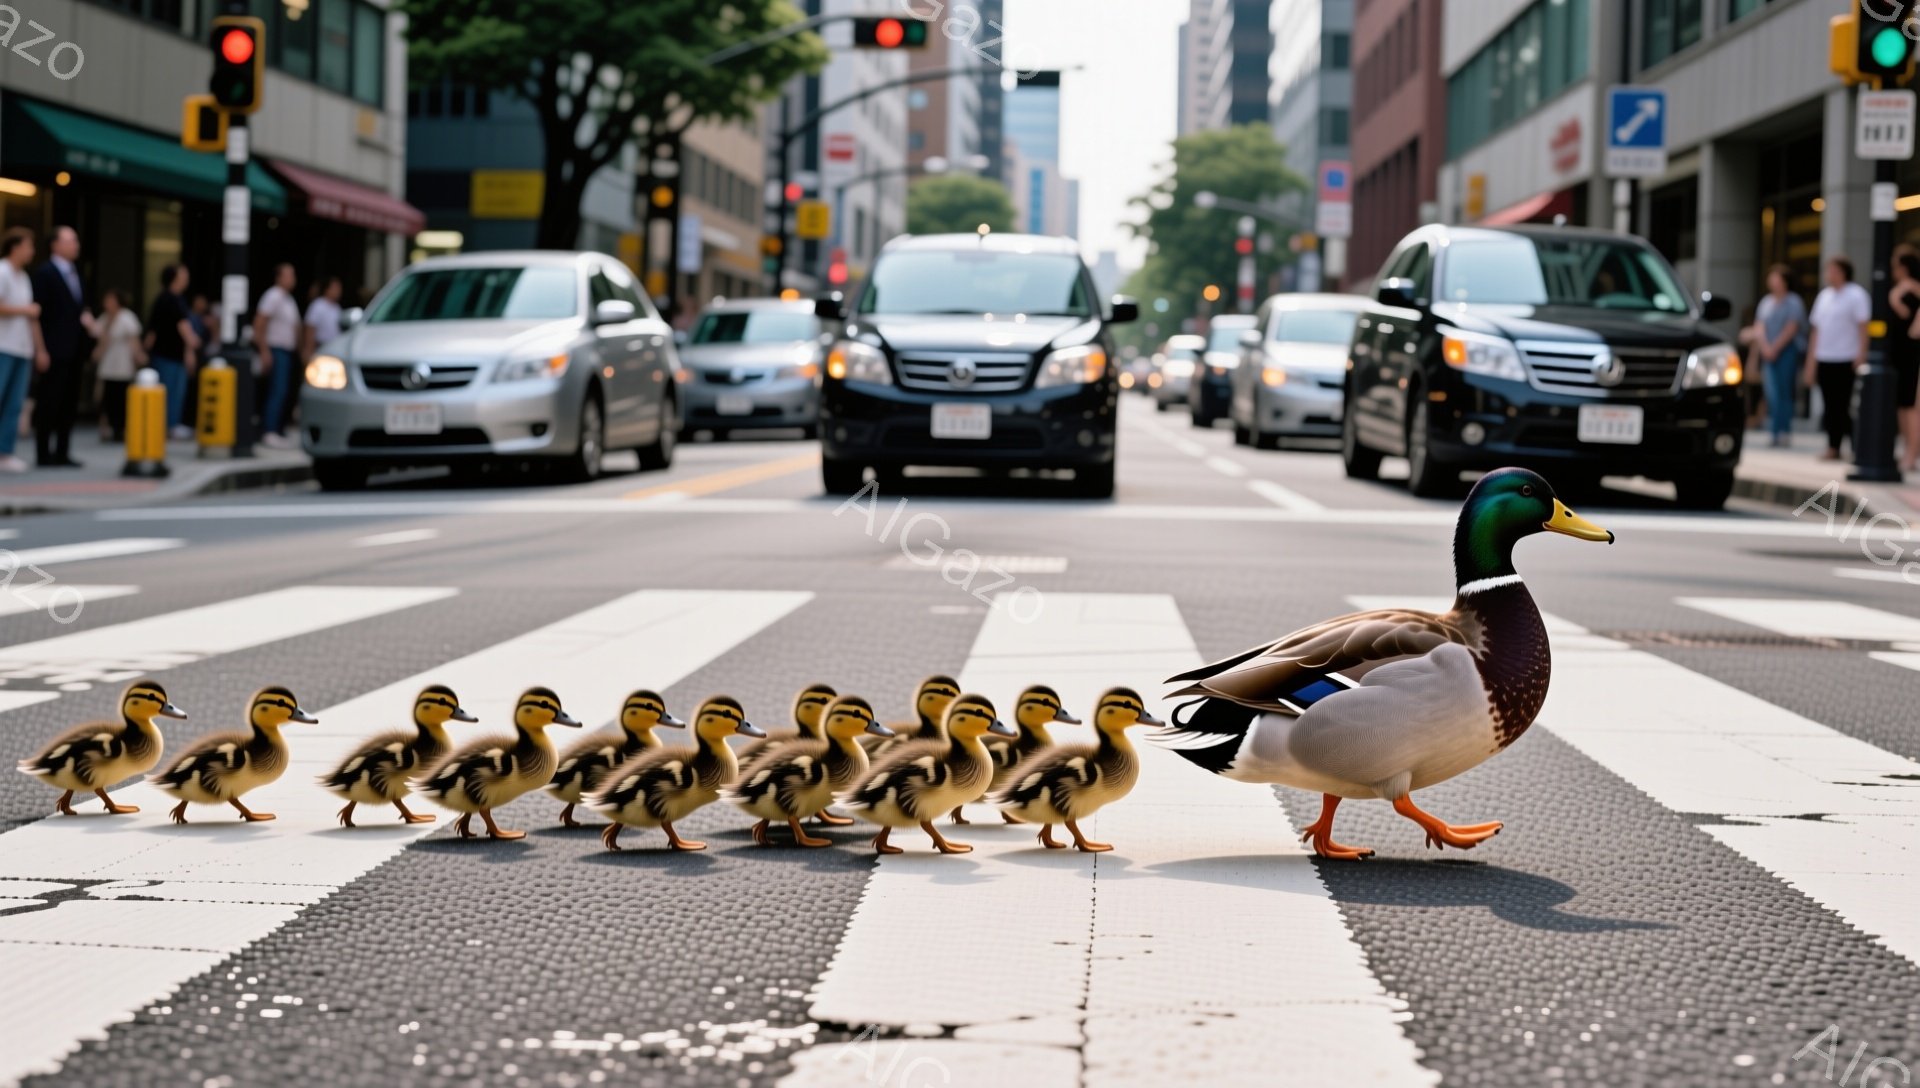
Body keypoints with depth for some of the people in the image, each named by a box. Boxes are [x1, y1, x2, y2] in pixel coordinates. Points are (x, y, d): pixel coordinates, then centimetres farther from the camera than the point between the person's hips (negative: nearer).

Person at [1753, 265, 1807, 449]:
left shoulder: (1793, 302, -1)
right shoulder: (1766, 302, 15)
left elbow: (1790, 329, -8)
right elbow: (1759, 327, 9)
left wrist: (1775, 348, -11)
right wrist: (1765, 347, -6)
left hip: (1788, 350, -4)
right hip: (1769, 353, 4)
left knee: (1784, 391, -7)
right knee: (1771, 392, -3)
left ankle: (1783, 432, -7)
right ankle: (1772, 432, -3)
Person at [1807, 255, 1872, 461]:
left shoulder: (1856, 295, -4)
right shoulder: (1824, 295, 15)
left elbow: (1863, 328, -8)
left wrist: (1861, 357, -16)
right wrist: (1811, 363, 15)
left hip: (1846, 360, -6)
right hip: (1824, 361, 6)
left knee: (1842, 407, -6)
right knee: (1830, 407, 6)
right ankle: (1833, 448, 11)